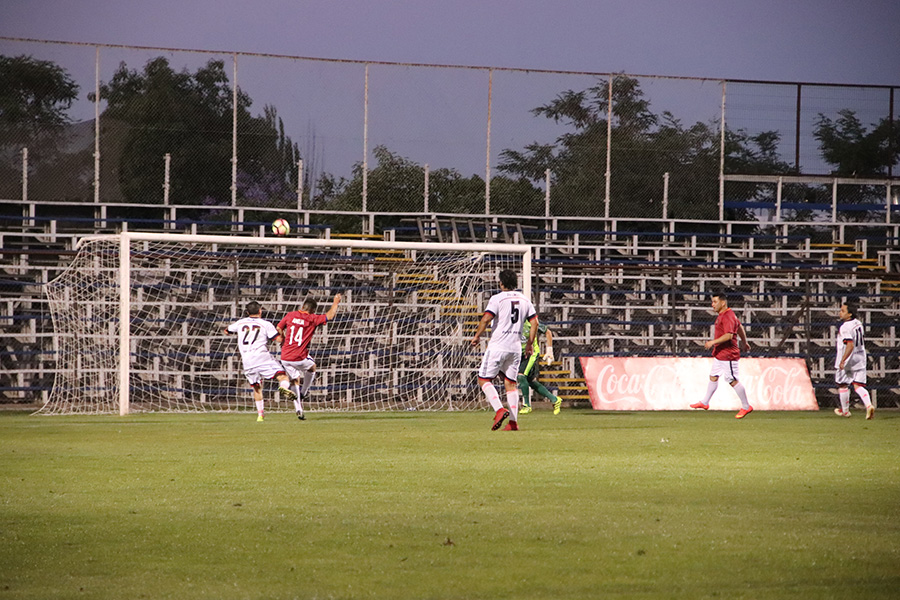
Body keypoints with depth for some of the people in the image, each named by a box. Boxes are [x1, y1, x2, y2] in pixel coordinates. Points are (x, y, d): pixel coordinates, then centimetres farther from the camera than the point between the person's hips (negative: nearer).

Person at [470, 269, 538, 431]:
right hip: (515, 347, 6)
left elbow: (486, 319, -15)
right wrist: (530, 345, 18)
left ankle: (499, 410, -18)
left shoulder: (497, 298, -7)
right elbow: (534, 322, 10)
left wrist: (477, 336, -1)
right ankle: (513, 422, 1)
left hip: (498, 346, -6)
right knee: (510, 383, 9)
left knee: (484, 379, 1)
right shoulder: (525, 300, 10)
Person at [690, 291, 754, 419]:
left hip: (728, 354, -11)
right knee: (713, 377, 15)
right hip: (719, 354, 11)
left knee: (733, 381, -4)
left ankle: (746, 407, 4)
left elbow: (729, 335, -31)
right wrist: (744, 342, 35)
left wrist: (713, 342, -28)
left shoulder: (728, 316, -21)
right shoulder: (722, 315, 12)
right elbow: (740, 327, 24)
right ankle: (705, 403, 24)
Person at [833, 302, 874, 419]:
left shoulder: (846, 327, -20)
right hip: (860, 359, 7)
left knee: (843, 385, 11)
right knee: (858, 385, 3)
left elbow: (850, 345, -29)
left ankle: (845, 410, 22)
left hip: (847, 361, -7)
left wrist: (842, 361, -28)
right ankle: (869, 405, -19)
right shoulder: (858, 323, 7)